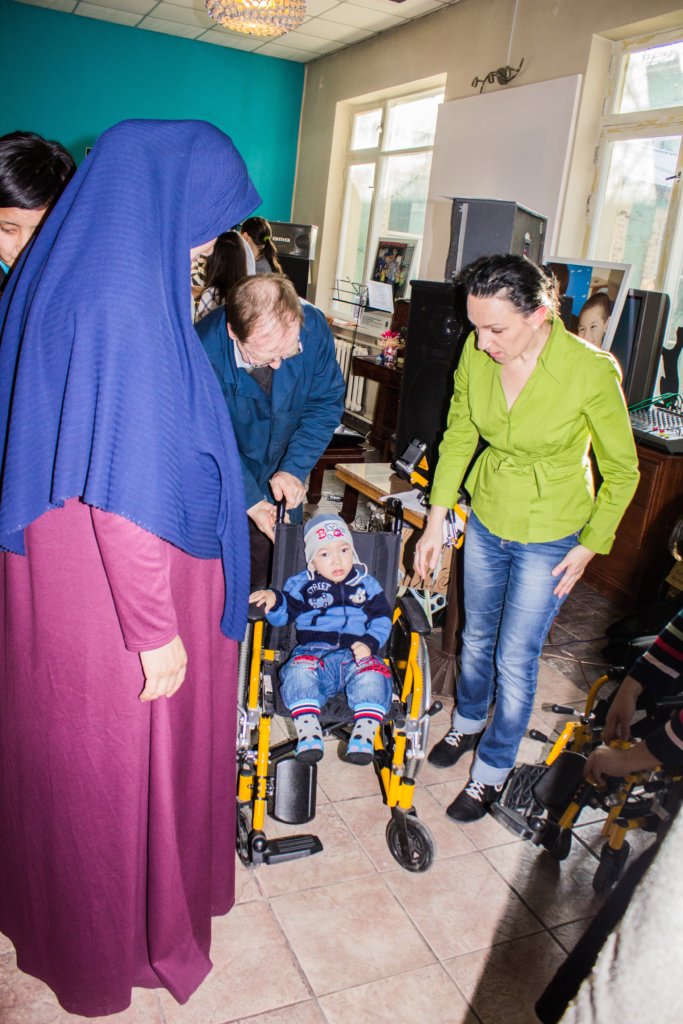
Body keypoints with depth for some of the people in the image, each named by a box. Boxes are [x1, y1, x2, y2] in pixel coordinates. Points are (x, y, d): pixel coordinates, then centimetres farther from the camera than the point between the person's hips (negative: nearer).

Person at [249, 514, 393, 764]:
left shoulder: (366, 584, 17)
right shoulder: (301, 584, 16)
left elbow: (382, 618, 12)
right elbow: (282, 616, 12)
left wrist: (369, 643, -7)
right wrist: (273, 600, -12)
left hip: (355, 654, 0)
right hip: (313, 651, 0)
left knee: (373, 674, -31)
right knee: (299, 671, -33)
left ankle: (364, 735, -35)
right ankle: (308, 732, -37)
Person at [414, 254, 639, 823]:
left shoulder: (592, 372, -27)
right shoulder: (476, 354, -15)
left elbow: (622, 471, -12)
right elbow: (459, 436, 0)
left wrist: (588, 547, -8)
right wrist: (437, 518, -2)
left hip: (549, 537, -4)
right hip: (486, 519, 4)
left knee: (515, 659, 7)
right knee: (478, 635, 22)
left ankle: (493, 770, 31)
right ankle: (468, 723, 50)